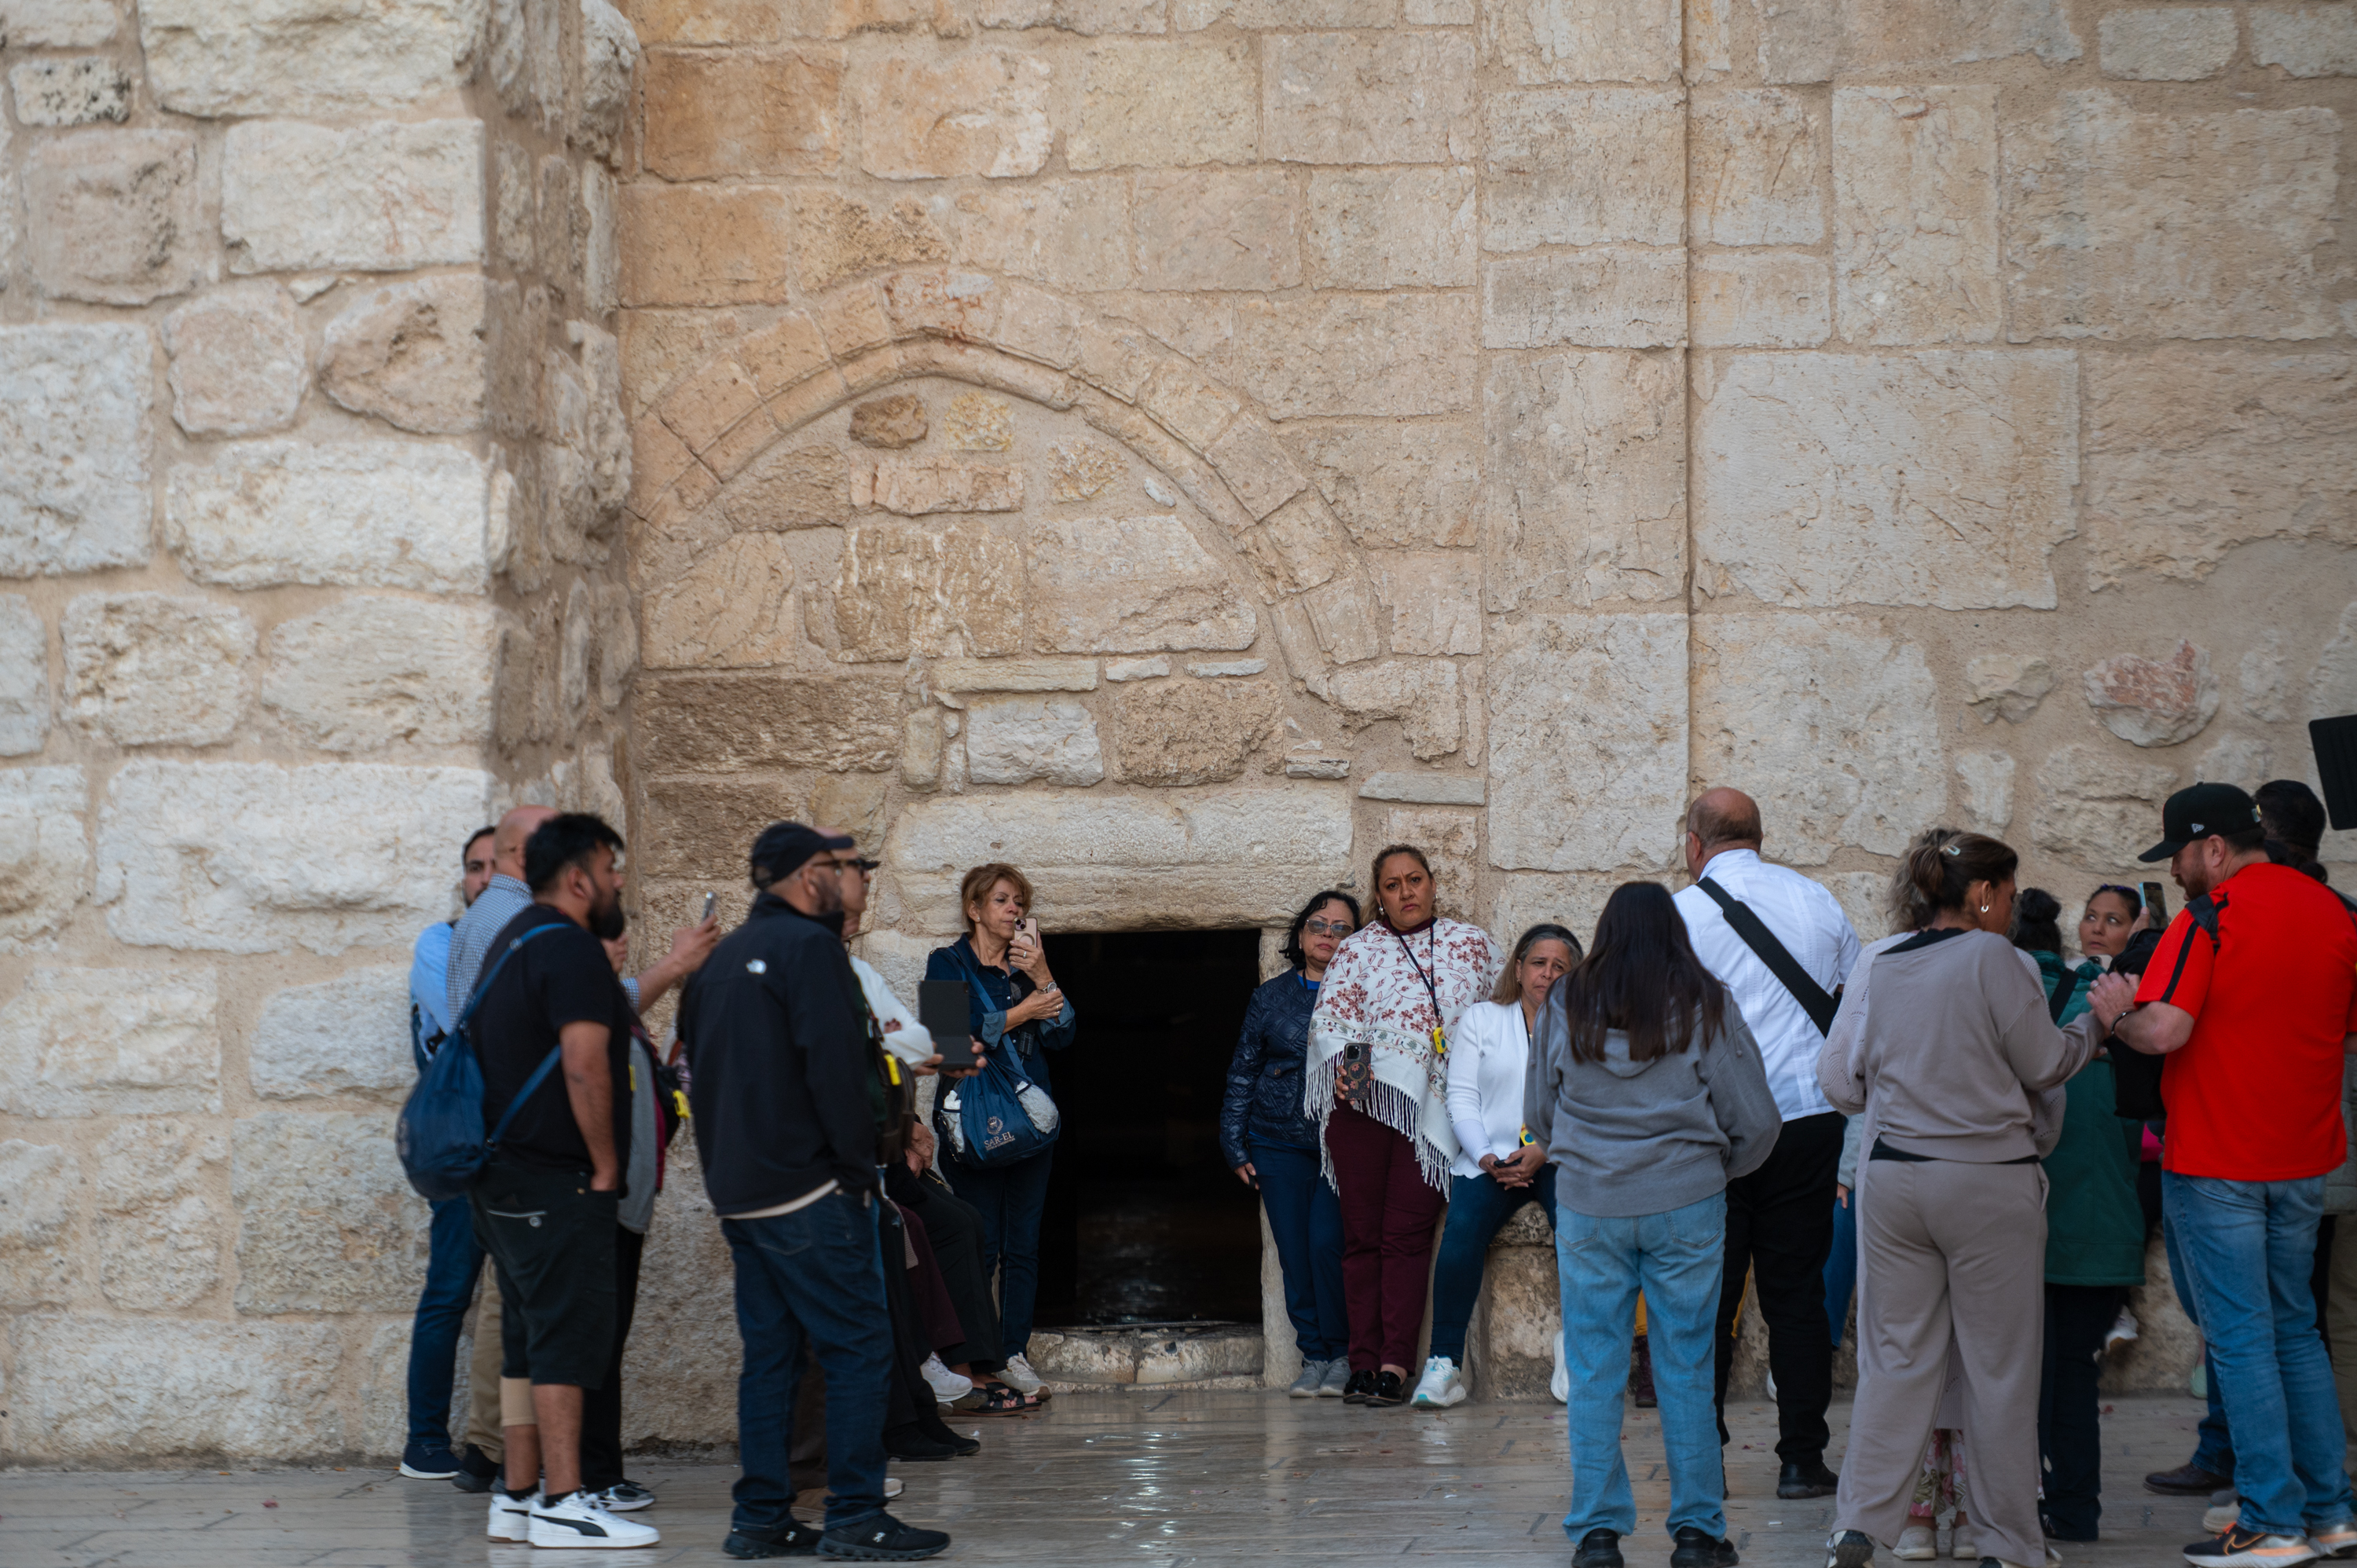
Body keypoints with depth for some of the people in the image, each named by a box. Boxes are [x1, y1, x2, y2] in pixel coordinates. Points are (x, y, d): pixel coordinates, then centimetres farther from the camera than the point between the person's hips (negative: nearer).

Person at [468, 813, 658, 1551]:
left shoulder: (514, 940, 18)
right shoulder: (570, 947, -13)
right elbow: (585, 1067, -21)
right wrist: (606, 1168, -14)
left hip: (505, 1177, 10)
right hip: (556, 1179, -10)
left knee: (529, 1341, 12)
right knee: (568, 1336, -9)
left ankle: (519, 1497, 14)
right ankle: (562, 1503, -9)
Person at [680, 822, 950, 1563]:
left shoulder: (724, 958, 16)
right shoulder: (810, 947, -11)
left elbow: (700, 1068, 20)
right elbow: (836, 1067, -17)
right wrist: (862, 1166, -10)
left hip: (737, 1190, 9)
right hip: (811, 1192, -9)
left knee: (770, 1354, 12)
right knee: (859, 1347, -5)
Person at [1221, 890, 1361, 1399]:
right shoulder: (1271, 998, 11)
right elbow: (1242, 1073, 14)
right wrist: (1235, 1146, 10)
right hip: (1279, 1145, 2)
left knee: (1327, 1244, -15)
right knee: (1294, 1255, -1)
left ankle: (1343, 1357, -1)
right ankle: (1314, 1357, 10)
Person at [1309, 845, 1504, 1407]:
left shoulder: (1471, 944, 15)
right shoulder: (1357, 949, 12)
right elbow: (1329, 1017, 4)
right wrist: (1345, 1062, -15)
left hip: (1430, 1109, 0)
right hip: (1362, 1102, 0)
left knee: (1407, 1233, -8)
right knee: (1361, 1233, -2)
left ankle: (1395, 1365, -9)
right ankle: (1363, 1363, -1)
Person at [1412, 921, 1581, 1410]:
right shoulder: (1481, 1020, 14)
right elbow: (1462, 1099, 6)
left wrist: (1545, 1151, -14)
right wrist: (1487, 1158, -10)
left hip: (1558, 1160, 0)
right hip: (1489, 1161, 0)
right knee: (1461, 1233, -27)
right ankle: (1444, 1362, -24)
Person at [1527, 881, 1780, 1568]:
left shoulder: (1565, 1004, 3)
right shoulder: (1705, 1005, -1)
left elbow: (1538, 1112, 13)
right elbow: (1757, 1121, 1)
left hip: (1586, 1205, 1)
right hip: (1686, 1203, -1)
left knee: (1594, 1373, 6)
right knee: (1687, 1370, 6)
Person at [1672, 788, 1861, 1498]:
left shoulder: (1681, 914, -6)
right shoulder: (1816, 900, 6)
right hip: (1809, 1117, 3)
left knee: (1708, 1298, 4)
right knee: (1797, 1293, 8)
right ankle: (1803, 1459, 7)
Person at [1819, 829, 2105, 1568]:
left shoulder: (1875, 963, 5)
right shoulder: (1994, 960, -10)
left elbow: (1838, 1078, 7)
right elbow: (2044, 1064, -4)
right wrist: (2095, 1025, 13)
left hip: (1892, 1176, 4)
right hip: (1989, 1182, -4)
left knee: (1896, 1360, 8)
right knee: (2000, 1368, 5)